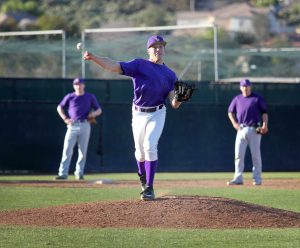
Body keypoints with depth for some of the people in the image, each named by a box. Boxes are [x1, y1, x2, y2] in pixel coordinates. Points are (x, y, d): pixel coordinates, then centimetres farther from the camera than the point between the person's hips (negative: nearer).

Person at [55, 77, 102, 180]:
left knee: (83, 151, 2)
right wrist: (65, 118, 2)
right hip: (72, 126, -1)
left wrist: (94, 113, -10)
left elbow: (99, 110, 14)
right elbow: (59, 107, 17)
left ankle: (79, 173, 12)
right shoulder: (70, 97, 9)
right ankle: (63, 173, -12)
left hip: (85, 125, 1)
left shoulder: (90, 97, 10)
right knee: (67, 150, -9)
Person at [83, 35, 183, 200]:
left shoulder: (170, 75, 6)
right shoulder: (139, 65, 1)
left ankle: (149, 187, -15)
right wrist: (93, 58, -28)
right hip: (139, 114, 1)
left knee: (150, 146, -18)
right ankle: (142, 177, 42)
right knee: (140, 150, 10)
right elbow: (114, 67, -13)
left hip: (157, 114, -1)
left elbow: (174, 104, 1)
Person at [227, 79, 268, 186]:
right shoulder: (237, 99, 13)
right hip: (241, 129, 3)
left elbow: (264, 112, 2)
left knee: (255, 155, -2)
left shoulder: (257, 98, 4)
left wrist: (265, 124, -13)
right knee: (238, 154, -3)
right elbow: (230, 112, 19)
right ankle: (238, 178, -1)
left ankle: (257, 179, 3)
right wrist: (234, 123, 3)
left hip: (254, 130, -3)